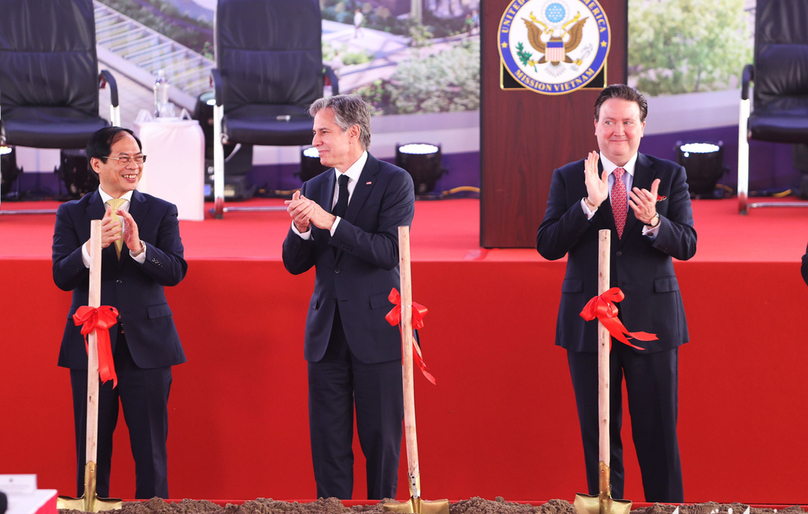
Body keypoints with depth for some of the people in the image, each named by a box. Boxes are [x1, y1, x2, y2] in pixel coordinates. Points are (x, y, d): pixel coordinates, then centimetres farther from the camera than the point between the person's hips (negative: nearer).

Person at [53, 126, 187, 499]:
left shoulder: (161, 212, 5)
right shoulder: (71, 214, 5)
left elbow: (175, 272, -7)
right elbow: (61, 277, -7)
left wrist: (138, 247, -25)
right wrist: (93, 245, -25)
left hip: (147, 344, 0)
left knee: (151, 452, 3)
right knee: (92, 452, 7)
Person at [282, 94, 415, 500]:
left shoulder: (393, 182, -5)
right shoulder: (314, 188, 11)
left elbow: (389, 251, -17)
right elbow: (295, 264, 10)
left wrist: (330, 222, -23)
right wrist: (300, 228, -11)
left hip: (377, 332, -5)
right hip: (327, 333, 5)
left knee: (380, 439, 3)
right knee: (328, 442, 6)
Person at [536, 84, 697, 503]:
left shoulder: (669, 176, 4)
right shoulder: (568, 179, 4)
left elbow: (686, 245, -5)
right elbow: (547, 246, -7)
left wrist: (653, 222, -26)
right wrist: (589, 204, -21)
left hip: (652, 323, 0)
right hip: (589, 324, 1)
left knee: (658, 434, 3)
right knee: (599, 435, 9)